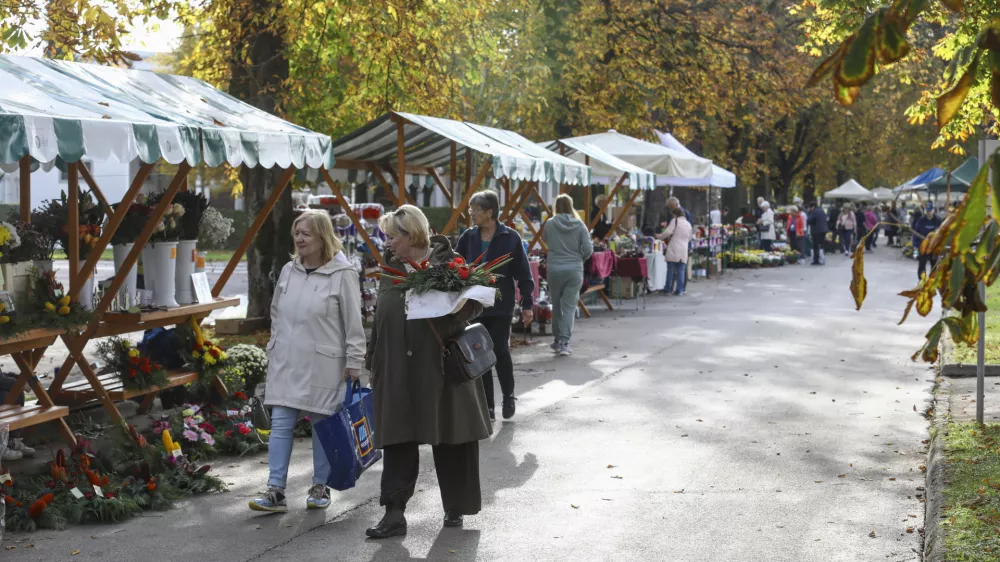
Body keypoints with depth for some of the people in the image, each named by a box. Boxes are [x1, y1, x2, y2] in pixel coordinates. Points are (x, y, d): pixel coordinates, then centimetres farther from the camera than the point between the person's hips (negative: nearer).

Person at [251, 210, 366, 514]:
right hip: (286, 363, 5)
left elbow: (353, 323, -9)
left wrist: (354, 362, -9)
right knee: (280, 424, 1)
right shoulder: (288, 271, 8)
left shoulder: (343, 274, -10)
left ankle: (320, 487, 21)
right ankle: (275, 491, 3)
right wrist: (274, 348, 17)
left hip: (323, 364, -5)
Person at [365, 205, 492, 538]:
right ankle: (394, 513, 5)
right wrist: (373, 361, 16)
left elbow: (474, 301, -6)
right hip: (397, 371, 4)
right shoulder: (390, 269, 12)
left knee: (451, 442, 7)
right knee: (397, 441, 1)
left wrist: (445, 322, -23)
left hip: (442, 368, -4)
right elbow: (379, 320, 17)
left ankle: (455, 509, 24)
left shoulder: (449, 263, -4)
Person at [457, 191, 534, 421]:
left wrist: (527, 304, -3)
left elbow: (523, 273, -2)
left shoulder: (511, 238, -5)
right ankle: (488, 406, 15)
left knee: (500, 349, -8)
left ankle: (508, 396, 17)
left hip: (501, 306, -3)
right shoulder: (468, 238, 3)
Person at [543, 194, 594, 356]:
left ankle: (558, 340, 25)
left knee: (557, 305, 15)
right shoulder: (580, 225, -5)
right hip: (575, 270, -1)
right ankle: (564, 342, -5)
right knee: (569, 306, 1)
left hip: (554, 269, 1)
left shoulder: (550, 224, -4)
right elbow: (588, 249, -4)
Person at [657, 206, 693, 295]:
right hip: (683, 251, 4)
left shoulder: (675, 221, -4)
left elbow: (668, 232, -12)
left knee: (670, 270, 1)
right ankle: (679, 290, 4)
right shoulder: (688, 224, 12)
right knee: (681, 271, 5)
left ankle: (668, 289, 5)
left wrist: (659, 237, 3)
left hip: (673, 250, -4)